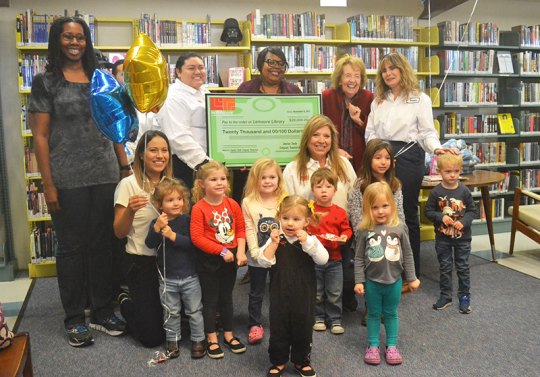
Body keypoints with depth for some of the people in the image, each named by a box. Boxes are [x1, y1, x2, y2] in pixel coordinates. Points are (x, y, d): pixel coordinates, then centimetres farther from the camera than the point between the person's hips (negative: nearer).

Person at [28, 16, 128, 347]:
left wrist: (126, 167, 7)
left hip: (106, 176, 4)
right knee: (72, 246, 6)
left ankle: (102, 311, 24)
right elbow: (40, 136, -4)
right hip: (67, 180, -3)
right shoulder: (46, 82, 1)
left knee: (102, 244, 9)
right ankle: (74, 318, 20)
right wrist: (48, 184, -9)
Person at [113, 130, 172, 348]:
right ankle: (126, 303, 25)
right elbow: (119, 233, -11)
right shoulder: (128, 184, -11)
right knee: (152, 336, -4)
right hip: (140, 263, -5)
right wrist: (130, 211, -29)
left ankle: (137, 300, 36)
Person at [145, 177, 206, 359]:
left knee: (195, 310, 11)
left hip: (189, 276, -1)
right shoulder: (156, 222, -4)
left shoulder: (187, 220, -9)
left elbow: (192, 243, -19)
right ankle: (172, 340, 32)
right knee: (171, 312, 16)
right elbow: (150, 244, -17)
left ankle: (198, 340, 26)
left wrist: (173, 236, -28)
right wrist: (157, 227, -32)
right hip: (167, 278, 2)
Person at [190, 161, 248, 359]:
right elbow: (197, 238, -20)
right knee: (210, 300, 9)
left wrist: (240, 251, -11)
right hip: (209, 260, -4)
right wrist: (222, 251, -21)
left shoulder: (232, 205, -3)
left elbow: (240, 229, 3)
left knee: (227, 297, 18)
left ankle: (228, 335, 33)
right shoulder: (199, 208, -17)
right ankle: (212, 339, 23)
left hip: (231, 258, 4)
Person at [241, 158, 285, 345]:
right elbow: (249, 230, -8)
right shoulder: (248, 203, -6)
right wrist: (256, 253, -14)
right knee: (256, 293, 12)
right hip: (257, 257, -1)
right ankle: (255, 325, 26)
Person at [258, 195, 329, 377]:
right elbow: (264, 261, -11)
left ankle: (301, 360, 34)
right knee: (278, 328, 11)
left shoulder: (310, 239, -6)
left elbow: (323, 259, -20)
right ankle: (278, 361, 30)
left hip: (304, 295, 0)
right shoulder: (275, 239, -4)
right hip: (280, 294, 0)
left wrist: (307, 242, -28)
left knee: (303, 327, 14)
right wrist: (274, 243, -21)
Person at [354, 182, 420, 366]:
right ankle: (373, 345, 28)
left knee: (391, 314, 16)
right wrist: (359, 281, -6)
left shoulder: (399, 228, -7)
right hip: (372, 281, -1)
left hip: (394, 281, 1)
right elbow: (359, 258, -4)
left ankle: (392, 346, 29)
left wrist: (412, 278, 4)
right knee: (374, 314, 14)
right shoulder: (365, 231, -10)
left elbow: (407, 255, 1)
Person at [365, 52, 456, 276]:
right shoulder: (378, 100, 15)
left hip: (408, 157, -4)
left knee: (407, 213, 2)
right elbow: (370, 132, 12)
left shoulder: (420, 99, 2)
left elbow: (427, 132, 0)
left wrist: (437, 148, -20)